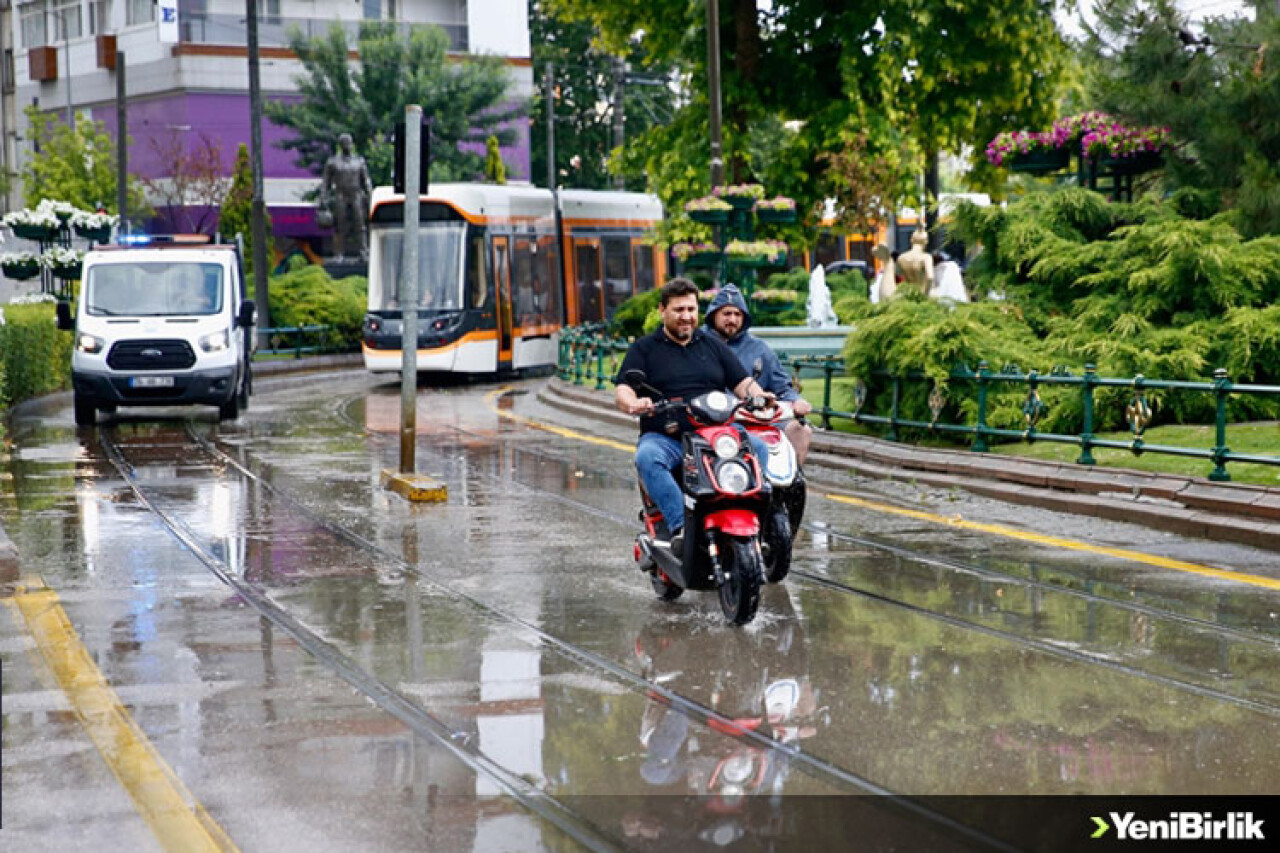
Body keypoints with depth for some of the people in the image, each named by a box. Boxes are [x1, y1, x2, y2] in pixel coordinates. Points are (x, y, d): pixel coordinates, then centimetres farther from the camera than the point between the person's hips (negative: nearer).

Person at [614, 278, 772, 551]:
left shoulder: (714, 345, 21)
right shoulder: (644, 349, 12)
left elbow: (743, 382, 16)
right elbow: (622, 392, 0)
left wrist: (760, 398, -8)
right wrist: (634, 404, -25)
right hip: (664, 437, -2)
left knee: (758, 447, -24)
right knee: (647, 457, -36)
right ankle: (679, 524, -44)